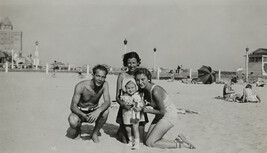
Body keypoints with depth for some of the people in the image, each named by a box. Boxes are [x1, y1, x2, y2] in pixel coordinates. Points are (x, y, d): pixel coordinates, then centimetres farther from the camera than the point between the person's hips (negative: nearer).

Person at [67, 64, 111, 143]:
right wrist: (84, 116, -45)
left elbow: (107, 102, -26)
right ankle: (77, 130, 7)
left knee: (105, 111, -30)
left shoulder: (104, 84, -18)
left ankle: (95, 134, -4)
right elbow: (73, 106, -25)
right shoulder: (81, 86, -24)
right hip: (80, 112, -2)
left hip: (93, 111, 2)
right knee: (73, 121, -34)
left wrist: (98, 111, -48)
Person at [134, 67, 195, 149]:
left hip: (169, 115, -9)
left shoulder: (155, 91, -29)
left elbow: (162, 112, -21)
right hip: (160, 116, 9)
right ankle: (178, 140, 11)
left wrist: (148, 110, -13)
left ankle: (179, 144, 3)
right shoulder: (143, 89, -5)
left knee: (149, 143, -7)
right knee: (147, 140, 8)